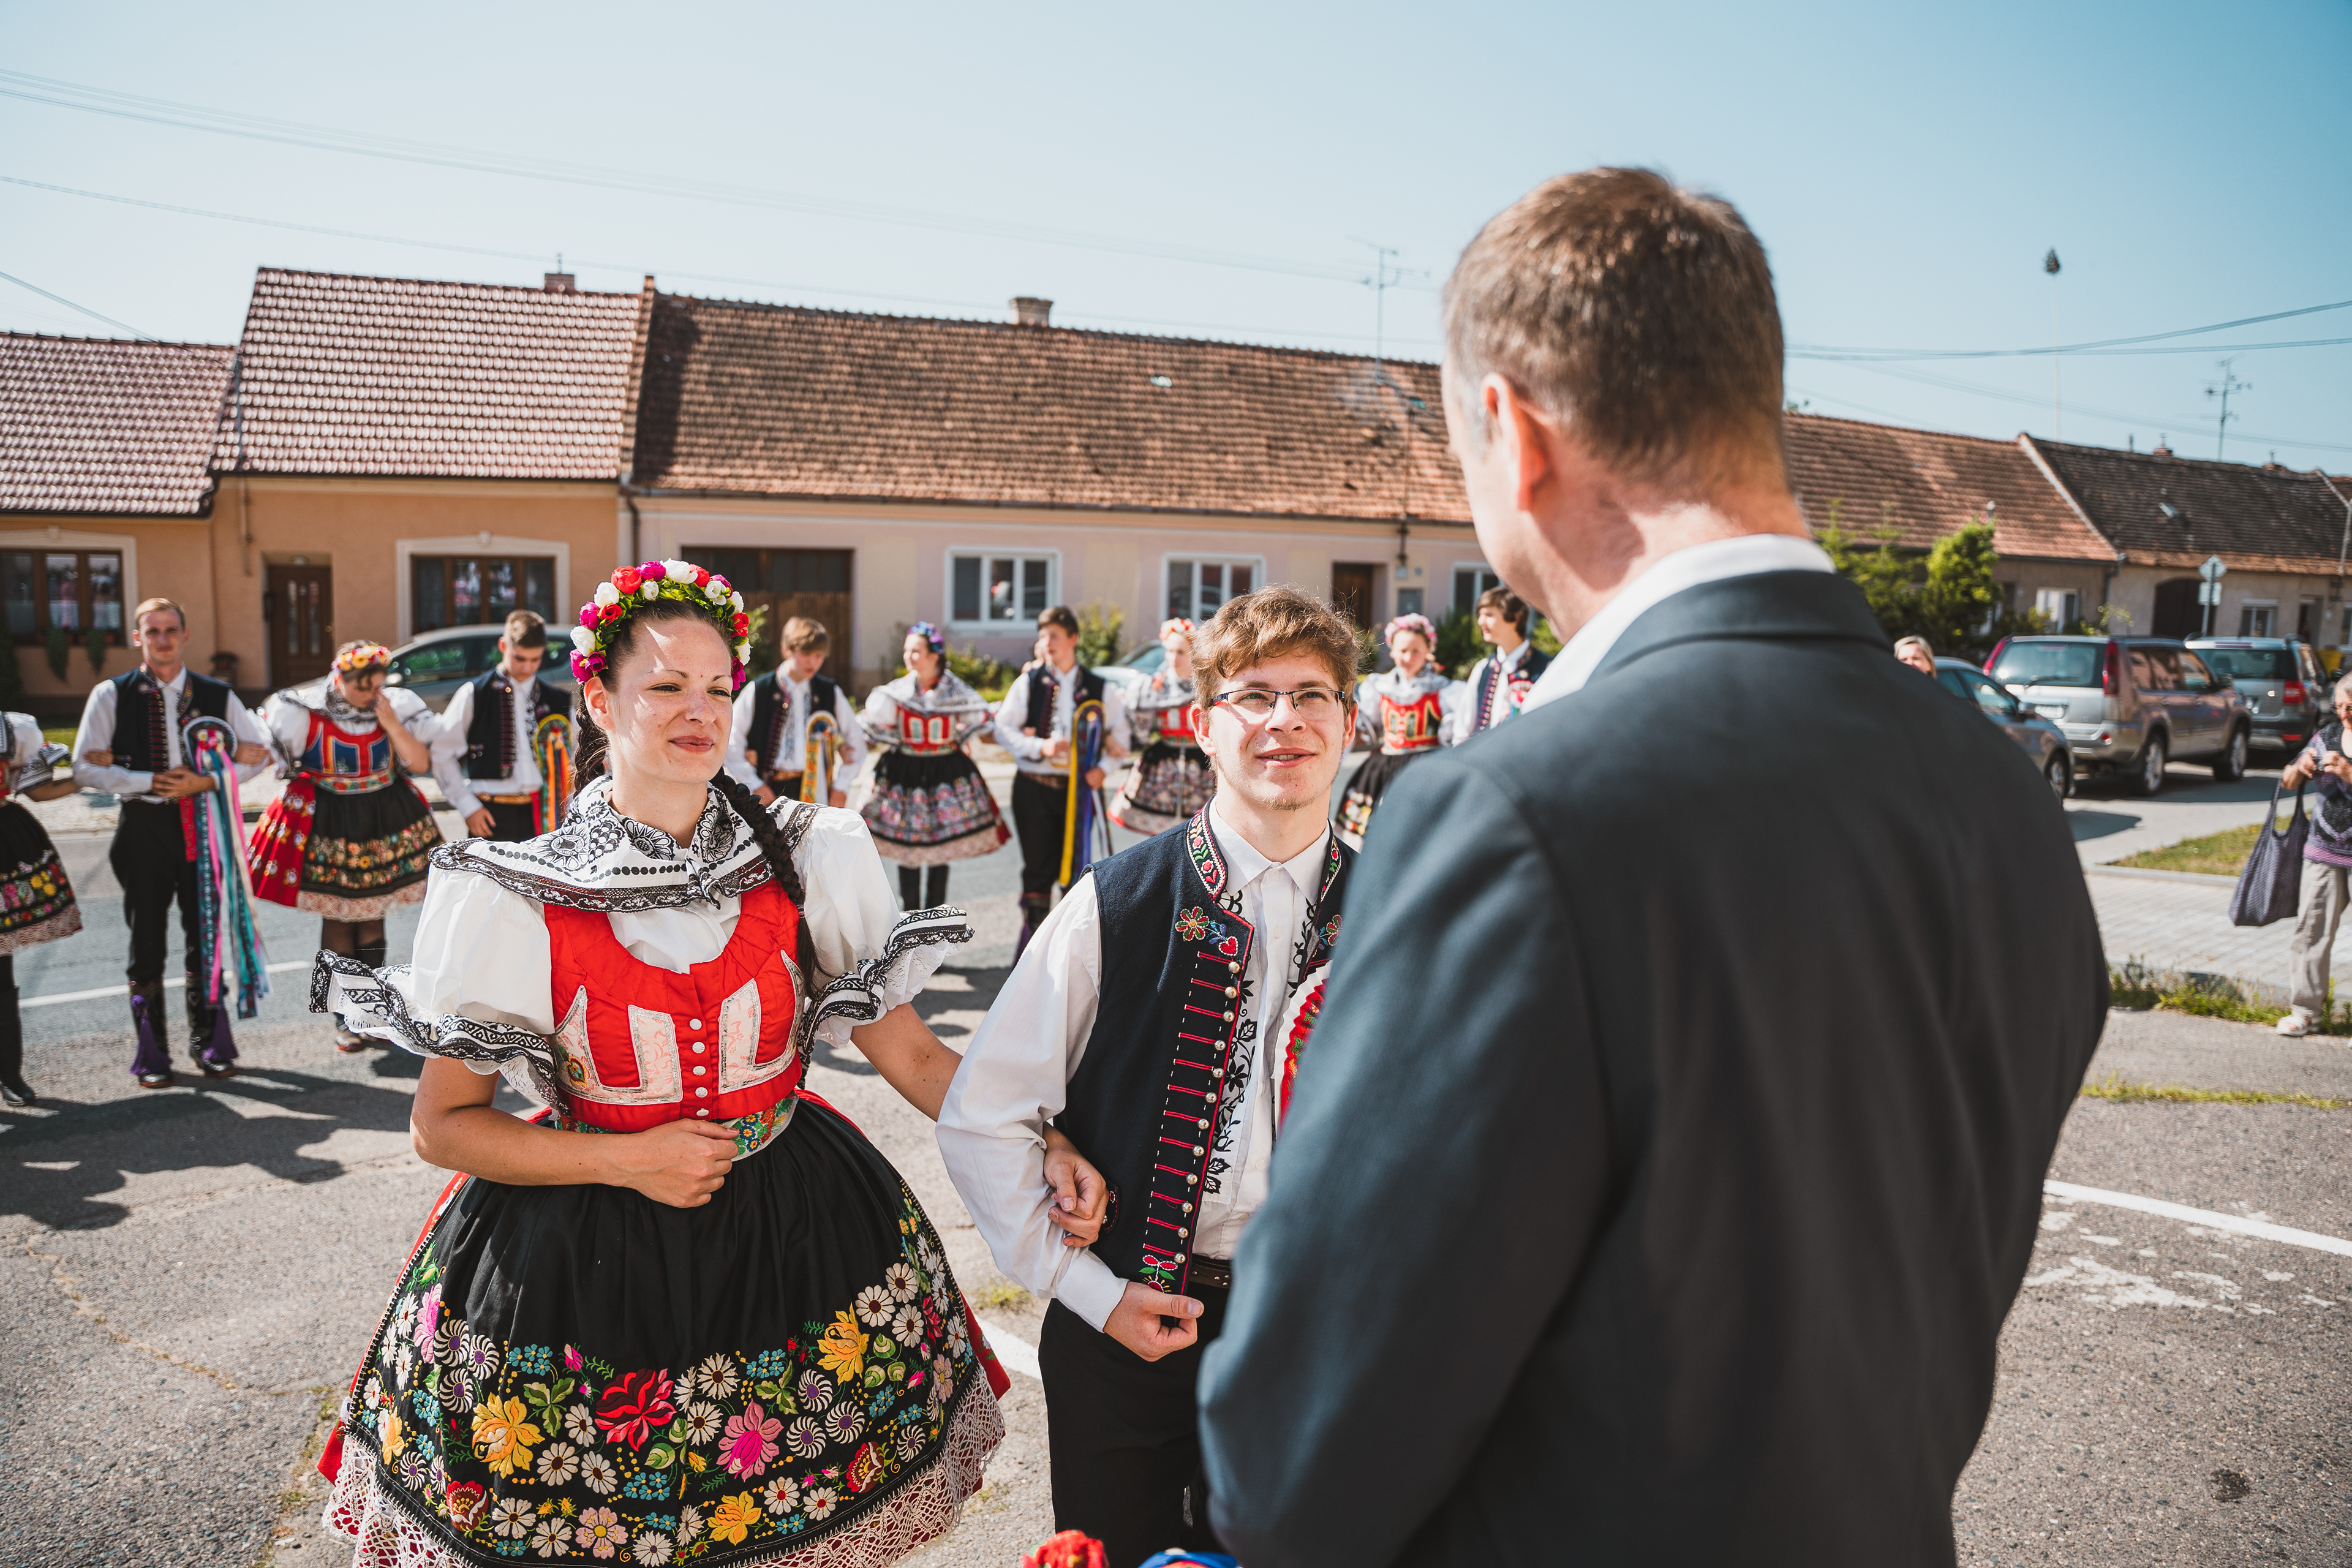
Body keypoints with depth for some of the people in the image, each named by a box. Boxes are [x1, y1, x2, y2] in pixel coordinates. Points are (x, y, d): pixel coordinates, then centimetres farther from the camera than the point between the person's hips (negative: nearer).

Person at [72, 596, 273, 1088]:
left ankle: (210, 1043, 19)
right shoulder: (111, 695, 2)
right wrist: (150, 781, -13)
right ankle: (152, 1054, 13)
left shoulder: (216, 694, 6)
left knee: (205, 936, 7)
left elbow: (260, 752, 7)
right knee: (147, 940, 3)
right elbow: (86, 767, -1)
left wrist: (208, 780, -8)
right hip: (143, 824, -1)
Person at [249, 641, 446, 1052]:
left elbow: (422, 763, -10)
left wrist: (389, 723, -17)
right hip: (328, 828, -3)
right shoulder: (310, 714, -10)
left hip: (383, 824, 3)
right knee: (337, 918, 2)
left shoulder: (395, 709, -3)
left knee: (372, 918, 10)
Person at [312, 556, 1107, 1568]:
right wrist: (625, 1159, -14)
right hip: (589, 1260, -1)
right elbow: (439, 1125, -2)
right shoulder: (520, 903, -9)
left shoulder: (807, 861, -4)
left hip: (790, 1234, 2)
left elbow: (910, 1052, -2)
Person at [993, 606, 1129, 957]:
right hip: (1034, 786, -1)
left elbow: (1120, 734, 8)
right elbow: (1003, 728, -1)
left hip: (1078, 786, 1)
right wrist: (1040, 746, -16)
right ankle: (1032, 932, 14)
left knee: (1074, 863, 6)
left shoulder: (1098, 688, 4)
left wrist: (1103, 767, -8)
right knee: (1038, 865, 1)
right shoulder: (1029, 683, 2)